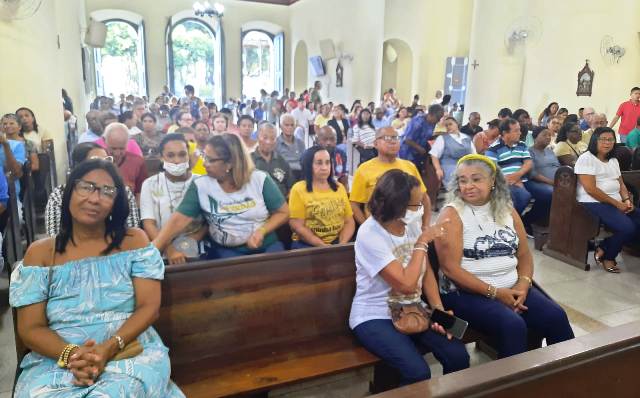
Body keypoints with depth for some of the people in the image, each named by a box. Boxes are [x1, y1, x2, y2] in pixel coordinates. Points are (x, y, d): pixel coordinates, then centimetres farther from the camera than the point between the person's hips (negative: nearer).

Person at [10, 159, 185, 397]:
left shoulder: (134, 241, 3)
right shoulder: (40, 253, 6)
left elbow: (149, 307, -3)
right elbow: (30, 329, 2)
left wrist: (109, 349, -19)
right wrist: (71, 355, -18)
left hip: (131, 352, -2)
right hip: (57, 361, 2)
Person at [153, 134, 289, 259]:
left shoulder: (260, 179, -8)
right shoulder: (200, 186, -6)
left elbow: (283, 212, 0)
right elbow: (177, 221, -12)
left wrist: (261, 231, -15)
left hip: (267, 246, 0)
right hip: (227, 250, 0)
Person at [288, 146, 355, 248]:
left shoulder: (339, 188, 12)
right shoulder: (298, 189, -1)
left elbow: (349, 222, 10)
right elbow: (297, 226, -6)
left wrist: (341, 244, -7)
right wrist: (323, 246, -13)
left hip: (337, 244, 4)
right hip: (307, 245, -3)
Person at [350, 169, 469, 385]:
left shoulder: (412, 223, -1)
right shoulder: (370, 235, -22)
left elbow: (426, 271, 5)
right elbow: (407, 284, -25)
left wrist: (439, 309, -8)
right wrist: (422, 242, -16)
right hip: (375, 317, -6)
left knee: (459, 357, -12)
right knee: (418, 372, -25)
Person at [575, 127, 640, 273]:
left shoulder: (613, 160, 18)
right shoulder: (586, 158, -9)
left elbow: (621, 184, 18)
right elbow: (591, 189, -16)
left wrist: (626, 200, -3)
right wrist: (616, 203, -14)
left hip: (617, 203, 9)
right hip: (594, 203, -9)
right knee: (627, 227, -26)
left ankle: (603, 249, 2)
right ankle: (608, 256, 2)